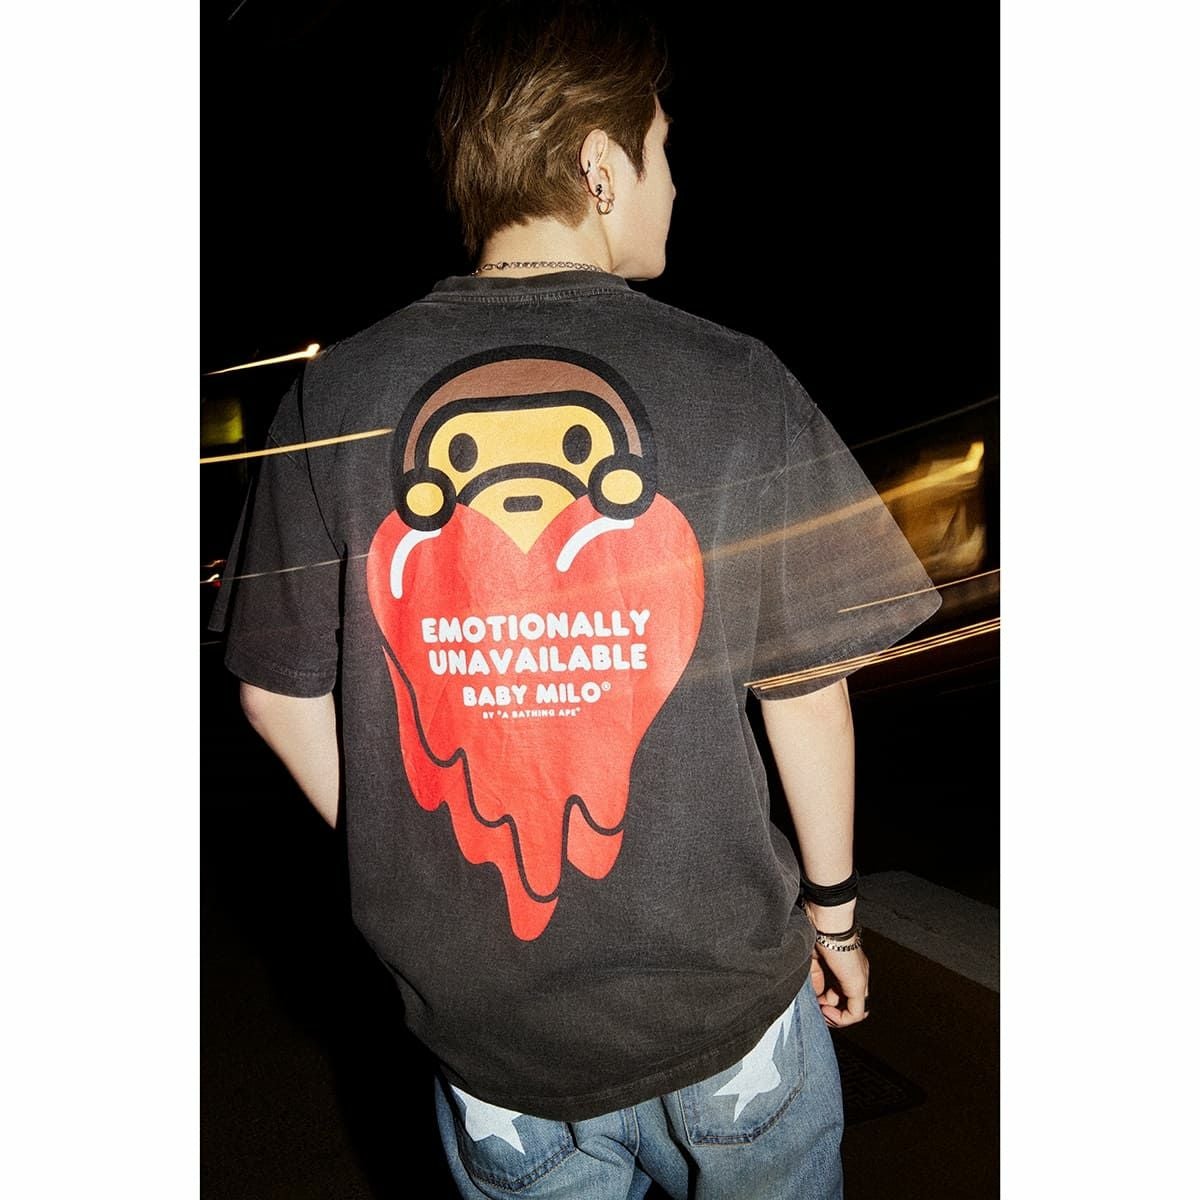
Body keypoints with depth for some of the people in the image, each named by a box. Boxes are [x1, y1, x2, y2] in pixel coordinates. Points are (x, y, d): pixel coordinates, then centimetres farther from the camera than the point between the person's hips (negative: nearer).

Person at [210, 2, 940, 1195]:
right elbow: (806, 686, -7)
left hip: (478, 1015, 2)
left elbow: (280, 694, -3)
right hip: (721, 990, -1)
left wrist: (424, 876, 11)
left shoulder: (334, 395, -9)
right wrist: (833, 905, 9)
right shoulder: (736, 387, -14)